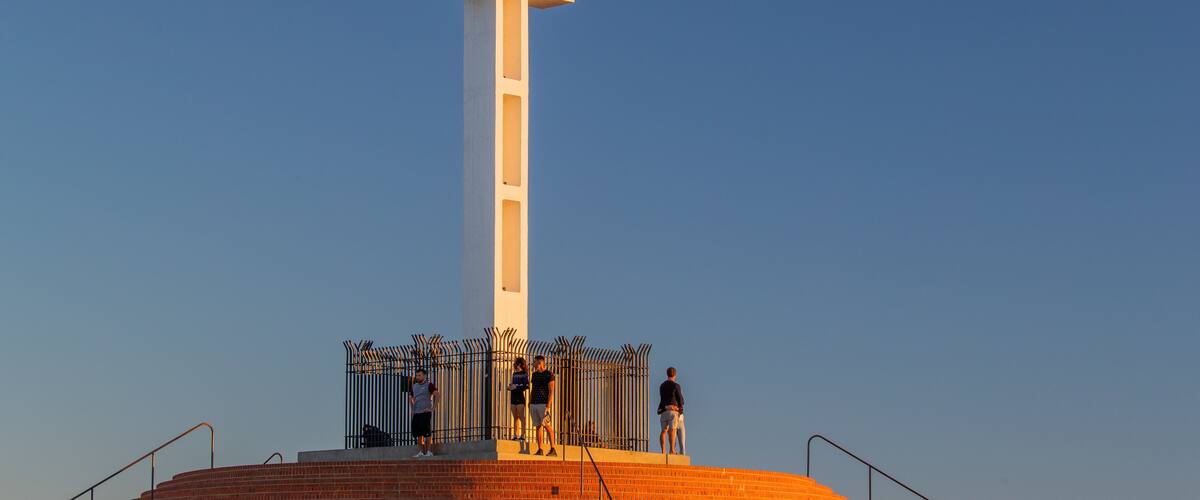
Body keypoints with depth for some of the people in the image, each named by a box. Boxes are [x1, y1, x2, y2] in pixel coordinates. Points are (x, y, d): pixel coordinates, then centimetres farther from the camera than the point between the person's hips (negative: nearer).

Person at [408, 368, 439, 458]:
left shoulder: (429, 385, -3)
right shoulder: (415, 386, 16)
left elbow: (438, 395, -16)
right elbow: (410, 398, 30)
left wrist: (432, 408, -17)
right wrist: (412, 408, 15)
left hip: (425, 413, -6)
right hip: (416, 413, 6)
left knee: (426, 433, -6)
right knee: (418, 433, 5)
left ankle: (428, 452, -1)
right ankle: (422, 452, 12)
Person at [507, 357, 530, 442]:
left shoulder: (524, 374, -6)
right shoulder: (514, 374, 17)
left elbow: (527, 386, -13)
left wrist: (516, 387, -17)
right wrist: (510, 387, 6)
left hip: (520, 397, -8)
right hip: (513, 397, 8)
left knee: (521, 417, -8)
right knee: (515, 417, 8)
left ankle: (522, 436, -9)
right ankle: (516, 435, 10)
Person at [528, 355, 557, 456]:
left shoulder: (549, 374, -4)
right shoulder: (534, 375, 17)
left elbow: (551, 391, -9)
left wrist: (548, 406, -17)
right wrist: (529, 403, 14)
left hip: (543, 404, -7)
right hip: (534, 404, 7)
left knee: (547, 425, -13)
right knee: (538, 426, 5)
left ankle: (553, 449, -13)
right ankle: (539, 450, 5)